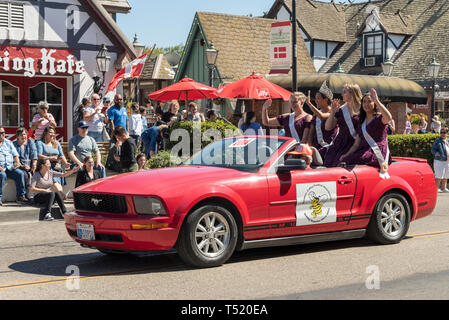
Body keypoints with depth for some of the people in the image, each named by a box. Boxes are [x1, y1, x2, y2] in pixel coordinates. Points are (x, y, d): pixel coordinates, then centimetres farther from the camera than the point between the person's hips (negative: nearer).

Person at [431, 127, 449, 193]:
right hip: (439, 161, -6)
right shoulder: (437, 141, -5)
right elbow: (433, 149, -7)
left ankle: (443, 188, 21)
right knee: (439, 176, -8)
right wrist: (436, 153, -25)